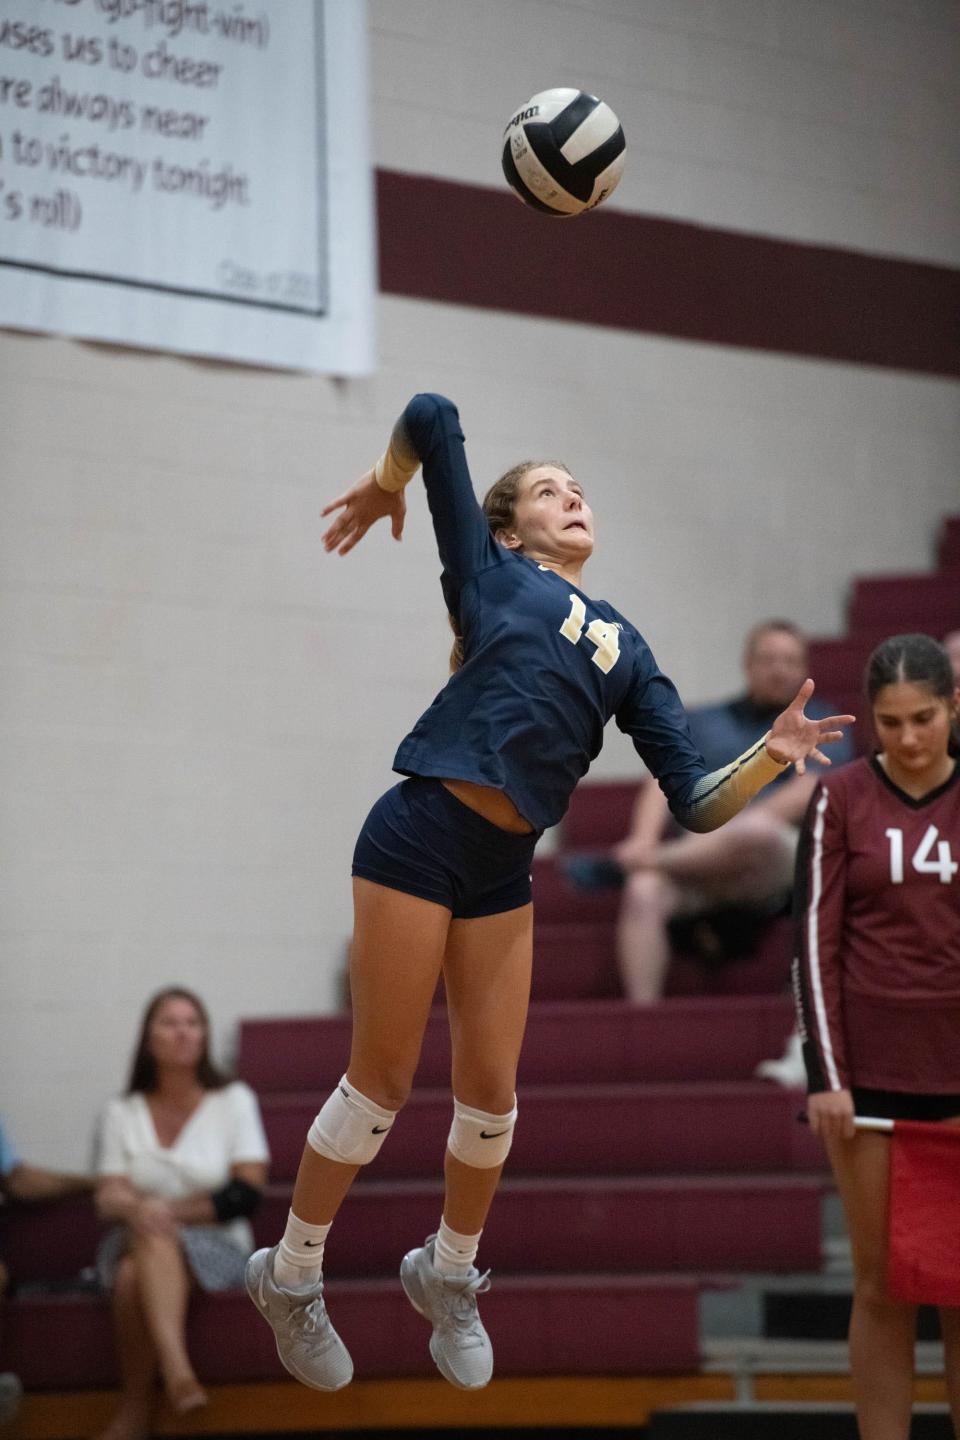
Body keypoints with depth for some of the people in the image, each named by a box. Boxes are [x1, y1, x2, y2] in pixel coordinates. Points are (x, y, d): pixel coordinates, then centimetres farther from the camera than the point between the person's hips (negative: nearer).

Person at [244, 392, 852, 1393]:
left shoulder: (625, 649, 17)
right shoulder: (488, 572, 5)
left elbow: (696, 802, 9)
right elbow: (432, 415, -2)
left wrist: (771, 754, -6)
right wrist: (384, 487, 14)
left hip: (504, 870, 5)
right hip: (420, 835, -5)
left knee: (489, 1092, 9)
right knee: (382, 1082, 1)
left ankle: (448, 1279, 32)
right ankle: (290, 1279, 18)